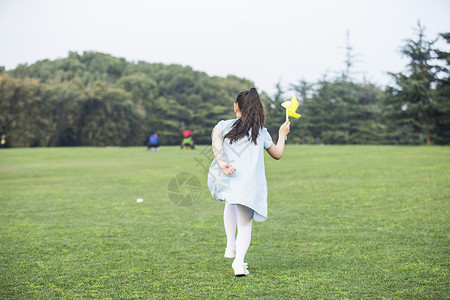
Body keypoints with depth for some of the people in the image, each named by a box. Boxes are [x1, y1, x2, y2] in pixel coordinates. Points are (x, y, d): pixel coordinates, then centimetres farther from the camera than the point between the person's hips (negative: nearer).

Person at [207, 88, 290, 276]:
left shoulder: (223, 125, 17)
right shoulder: (261, 132, 20)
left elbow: (216, 140, -6)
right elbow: (277, 154, 30)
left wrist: (221, 163, -19)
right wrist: (282, 135, 46)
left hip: (223, 178, 1)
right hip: (249, 185, -1)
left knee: (231, 202, 35)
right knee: (245, 225, 10)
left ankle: (231, 245, 25)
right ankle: (239, 261, -16)